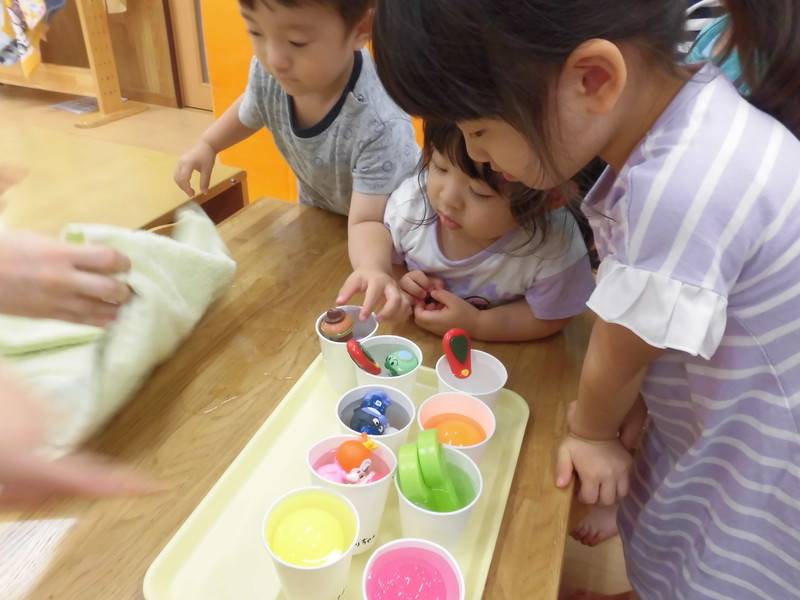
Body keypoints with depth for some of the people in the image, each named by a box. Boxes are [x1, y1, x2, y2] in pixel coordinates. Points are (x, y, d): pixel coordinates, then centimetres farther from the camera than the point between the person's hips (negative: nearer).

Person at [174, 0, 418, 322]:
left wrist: (372, 269, -62)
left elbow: (367, 221, -42)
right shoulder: (267, 73, -23)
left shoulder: (380, 125, -42)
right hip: (317, 212, 6)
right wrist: (206, 145, -9)